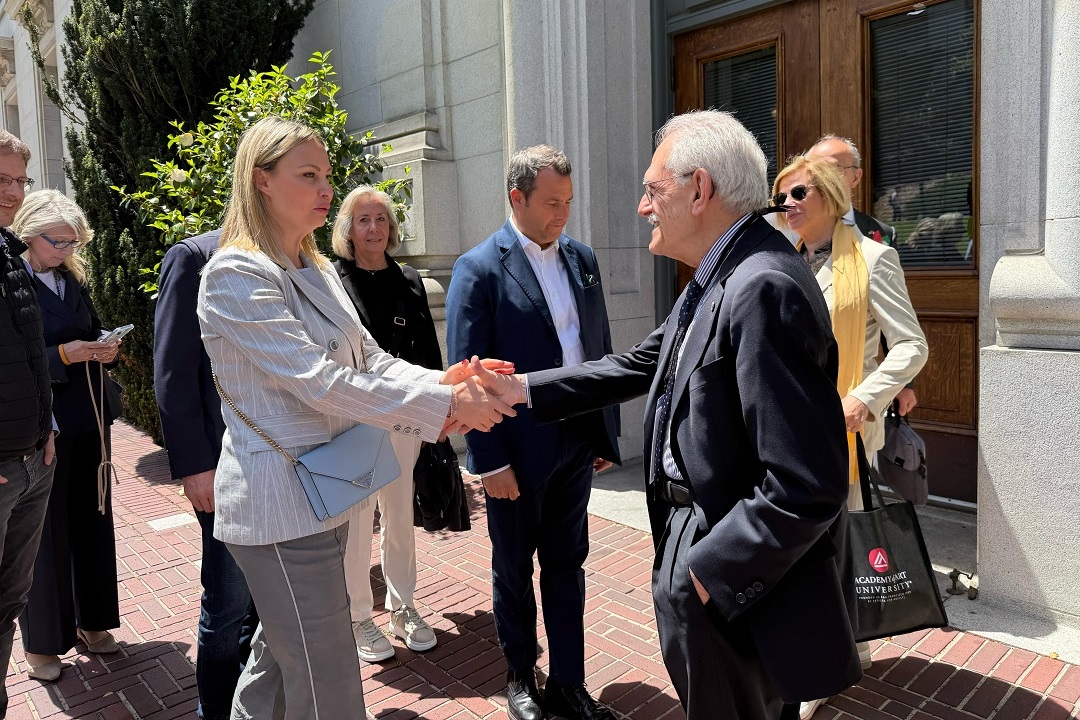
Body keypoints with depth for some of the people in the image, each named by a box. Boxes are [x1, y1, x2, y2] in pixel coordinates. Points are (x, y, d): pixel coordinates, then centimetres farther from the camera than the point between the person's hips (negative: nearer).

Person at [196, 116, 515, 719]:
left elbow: (370, 359, 8)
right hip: (281, 505, -8)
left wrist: (440, 382, -12)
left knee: (279, 658, 24)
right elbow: (319, 382, -23)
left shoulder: (319, 270, 12)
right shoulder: (236, 275, -16)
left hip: (324, 492, 9)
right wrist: (446, 405, -23)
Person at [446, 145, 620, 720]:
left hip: (577, 441, 5)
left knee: (567, 565, 16)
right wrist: (490, 461, -14)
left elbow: (600, 349, 10)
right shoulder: (478, 269, -11)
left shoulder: (582, 258, 6)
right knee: (513, 570, 15)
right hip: (517, 450, -4)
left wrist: (606, 432, 9)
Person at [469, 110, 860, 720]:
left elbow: (806, 488, -30)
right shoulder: (718, 281, 5)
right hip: (696, 533, 9)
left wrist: (704, 572, -21)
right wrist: (524, 390, 11)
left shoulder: (765, 288, -27)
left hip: (736, 582, -9)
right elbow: (639, 365, 13)